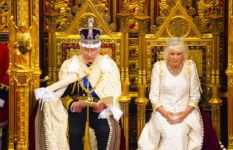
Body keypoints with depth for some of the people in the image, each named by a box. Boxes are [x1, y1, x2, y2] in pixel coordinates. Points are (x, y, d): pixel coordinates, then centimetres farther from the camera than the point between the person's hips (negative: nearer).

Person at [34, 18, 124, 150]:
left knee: (105, 131, -30)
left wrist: (104, 105, -17)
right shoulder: (69, 65, 9)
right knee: (74, 133, -29)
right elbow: (63, 94, 8)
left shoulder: (108, 65, 8)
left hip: (100, 109, 0)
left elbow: (114, 94, 4)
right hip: (76, 109, 0)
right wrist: (72, 105, -14)